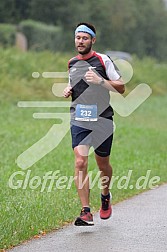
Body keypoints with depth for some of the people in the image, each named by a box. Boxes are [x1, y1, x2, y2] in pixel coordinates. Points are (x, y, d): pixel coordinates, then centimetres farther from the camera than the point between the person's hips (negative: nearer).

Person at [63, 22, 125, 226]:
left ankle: (105, 196, 40)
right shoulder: (71, 63, 12)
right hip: (79, 119, 2)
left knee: (102, 165, 9)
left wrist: (100, 81, -17)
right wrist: (68, 90, 7)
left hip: (102, 119, -2)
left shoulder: (103, 60, -2)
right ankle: (86, 212, -15)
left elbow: (121, 88, -2)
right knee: (80, 162, -14)